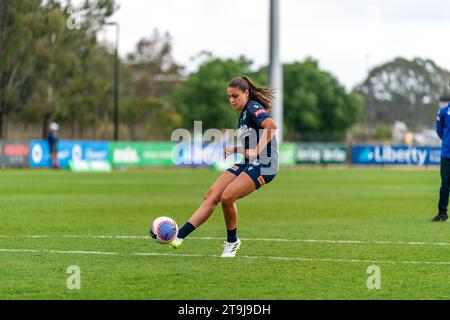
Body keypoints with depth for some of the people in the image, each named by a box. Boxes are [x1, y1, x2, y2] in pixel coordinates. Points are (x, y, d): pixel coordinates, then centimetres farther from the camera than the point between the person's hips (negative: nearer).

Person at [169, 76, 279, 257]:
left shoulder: (254, 109, -11)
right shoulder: (243, 114, 19)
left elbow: (271, 126, -30)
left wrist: (256, 151, -29)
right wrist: (235, 150, 11)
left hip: (263, 164, -10)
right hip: (247, 164, 10)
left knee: (227, 197, -21)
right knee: (211, 196, -3)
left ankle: (232, 242, 2)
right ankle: (179, 236, -8)